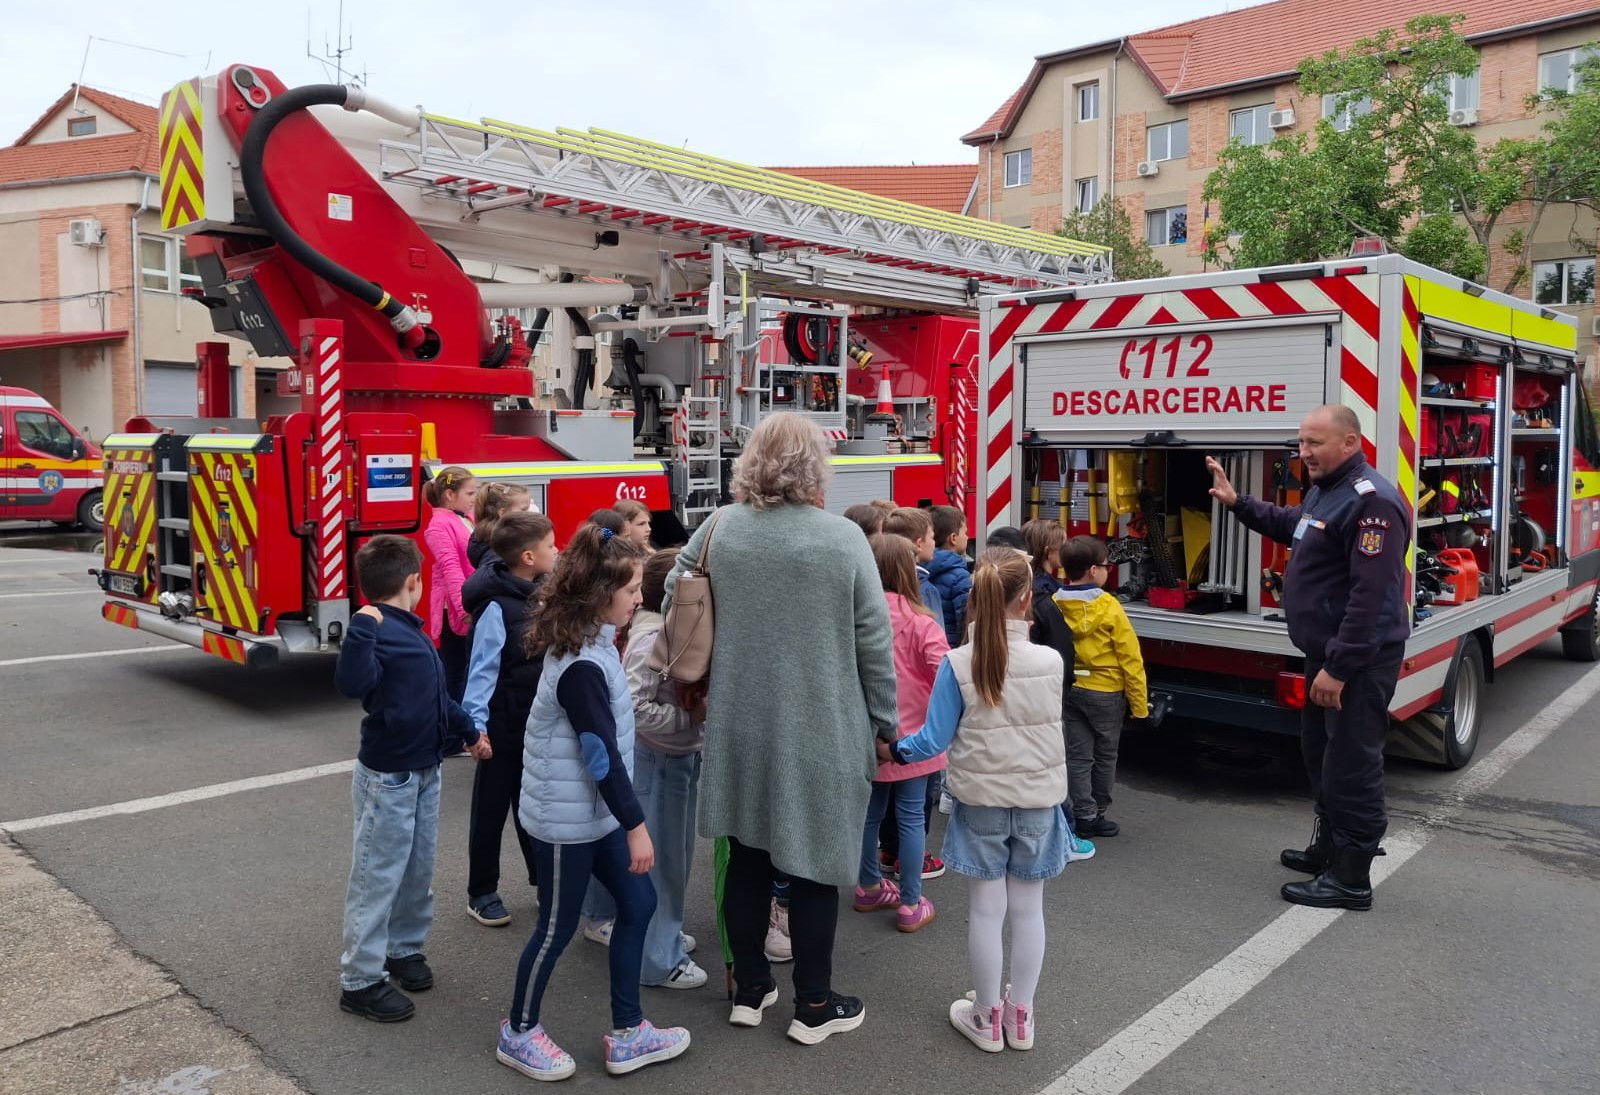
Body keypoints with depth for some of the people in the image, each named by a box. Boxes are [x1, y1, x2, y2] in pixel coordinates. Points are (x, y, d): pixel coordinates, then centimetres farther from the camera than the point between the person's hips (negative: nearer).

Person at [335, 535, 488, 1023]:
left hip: (425, 772, 9)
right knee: (377, 878, 0)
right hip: (388, 778, -9)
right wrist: (362, 626, -50)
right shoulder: (379, 634, -22)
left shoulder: (413, 632, 8)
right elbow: (352, 682, -41)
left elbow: (439, 695, 20)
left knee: (418, 871, 19)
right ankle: (360, 980, 11)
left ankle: (405, 947, 36)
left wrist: (470, 730, 27)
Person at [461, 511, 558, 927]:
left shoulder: (543, 595, 2)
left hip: (540, 725, 7)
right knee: (491, 811, 8)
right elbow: (483, 670, -21)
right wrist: (476, 725, -24)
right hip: (504, 727, -7)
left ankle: (544, 880, 33)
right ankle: (482, 894, 22)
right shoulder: (496, 607, -21)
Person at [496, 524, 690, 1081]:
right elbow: (602, 754, -25)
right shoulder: (581, 666, -26)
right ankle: (518, 1033, 31)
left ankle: (628, 1033, 24)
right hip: (568, 818, -9)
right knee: (557, 928, 8)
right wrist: (636, 824, -21)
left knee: (638, 903, 12)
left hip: (593, 811, 9)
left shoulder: (589, 644, 4)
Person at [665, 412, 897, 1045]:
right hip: (822, 731, -3)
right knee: (814, 863, 10)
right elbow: (874, 641, -8)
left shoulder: (718, 528, -4)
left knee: (747, 856, 17)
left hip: (739, 727, 3)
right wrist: (886, 721, 4)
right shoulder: (843, 537, -13)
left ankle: (749, 989, 31)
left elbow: (673, 601, 7)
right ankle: (814, 1006, 23)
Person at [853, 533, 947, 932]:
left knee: (870, 813, 18)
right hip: (910, 734, -4)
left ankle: (869, 887, 34)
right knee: (910, 818, 7)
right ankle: (910, 905, 14)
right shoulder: (920, 622, -16)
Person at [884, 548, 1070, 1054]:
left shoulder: (957, 664, -14)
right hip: (1038, 800, 1)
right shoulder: (1050, 661, -10)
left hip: (981, 801, -1)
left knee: (986, 909, 9)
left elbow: (934, 741, -12)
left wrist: (893, 750, 6)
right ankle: (1020, 1016, 26)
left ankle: (988, 1018, 22)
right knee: (1028, 908, 13)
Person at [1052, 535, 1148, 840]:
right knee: (1105, 756, 13)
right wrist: (1139, 703, -6)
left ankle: (1084, 816, 12)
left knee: (1078, 756, 10)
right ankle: (1098, 816, 23)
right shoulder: (1108, 607, -18)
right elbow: (1130, 658, -14)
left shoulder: (1055, 605, -7)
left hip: (1070, 691, 3)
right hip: (1107, 692, -3)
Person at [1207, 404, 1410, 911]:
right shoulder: (1324, 491, 12)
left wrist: (1338, 668, -27)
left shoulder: (1371, 502, -22)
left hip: (1358, 661, -11)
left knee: (1350, 767, -3)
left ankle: (1351, 880, 7)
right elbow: (1292, 526, 35)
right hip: (1327, 652, 11)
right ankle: (1328, 850, 37)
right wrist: (1237, 503, 24)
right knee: (1320, 755, 21)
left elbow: (1371, 596, -27)